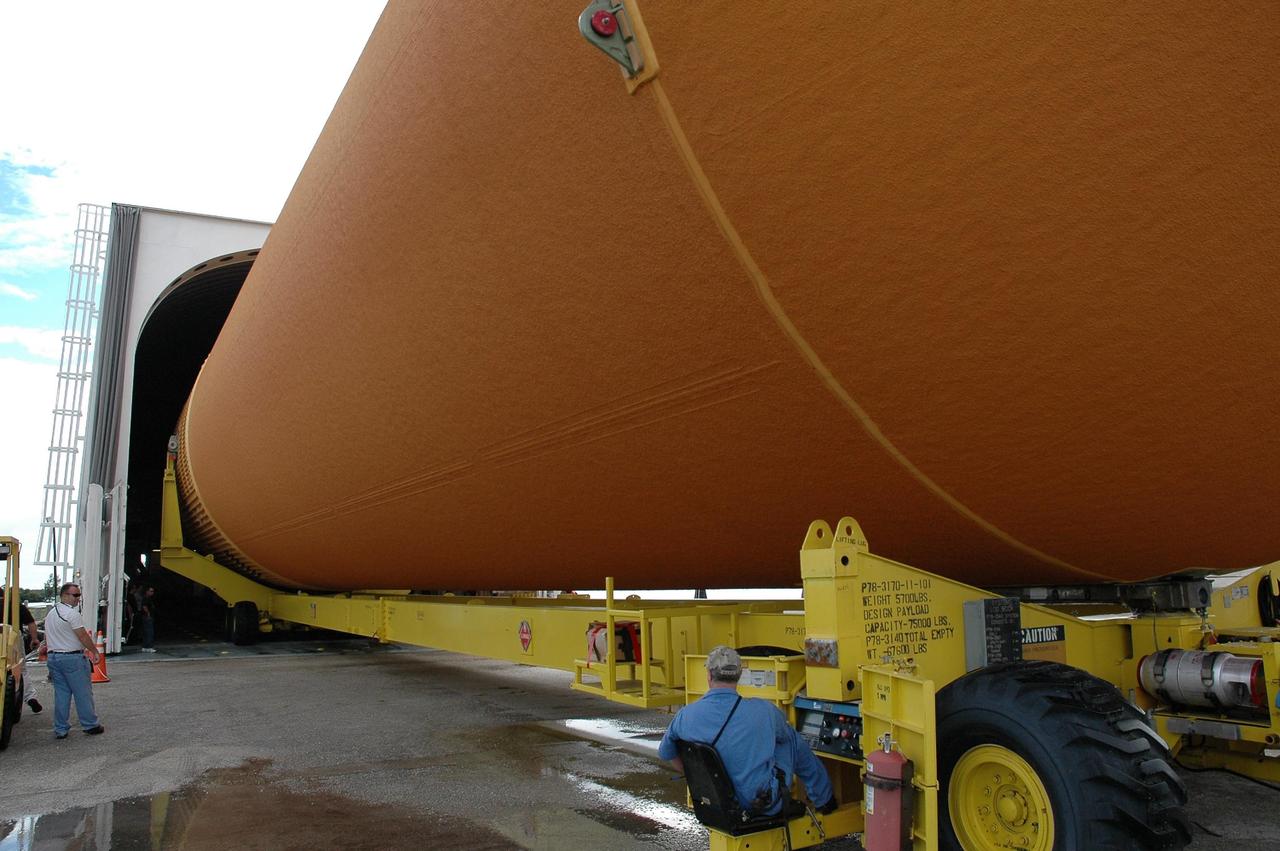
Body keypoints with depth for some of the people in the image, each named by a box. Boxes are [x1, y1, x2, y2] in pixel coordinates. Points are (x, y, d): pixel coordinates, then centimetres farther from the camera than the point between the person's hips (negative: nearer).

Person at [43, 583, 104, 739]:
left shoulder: (50, 614, 13)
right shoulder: (72, 613, -15)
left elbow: (47, 638, 19)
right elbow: (83, 636, -15)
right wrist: (95, 651, -6)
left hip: (53, 657, 8)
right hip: (73, 657, -8)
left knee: (61, 694, 11)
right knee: (83, 693, 1)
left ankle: (60, 729, 12)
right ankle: (90, 725, 7)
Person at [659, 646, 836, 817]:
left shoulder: (685, 716, -12)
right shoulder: (763, 711, -18)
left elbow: (666, 753, 6)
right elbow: (785, 733, 5)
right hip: (766, 805, -3)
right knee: (792, 738, 17)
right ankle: (824, 800, 34)